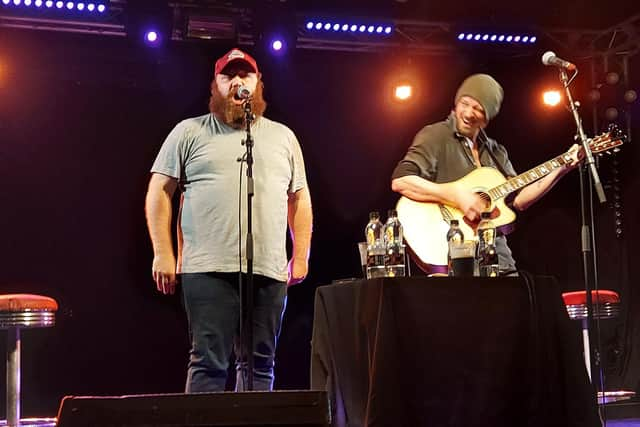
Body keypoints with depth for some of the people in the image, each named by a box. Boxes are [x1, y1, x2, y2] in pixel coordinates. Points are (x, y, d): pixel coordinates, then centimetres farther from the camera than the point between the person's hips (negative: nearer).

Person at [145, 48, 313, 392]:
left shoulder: (283, 137, 18)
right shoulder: (189, 132, 9)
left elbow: (299, 198, 18)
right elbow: (159, 192, 5)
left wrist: (300, 257, 9)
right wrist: (163, 253, -4)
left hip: (269, 272, 3)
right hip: (208, 270, -3)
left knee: (259, 365, 5)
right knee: (208, 363, -5)